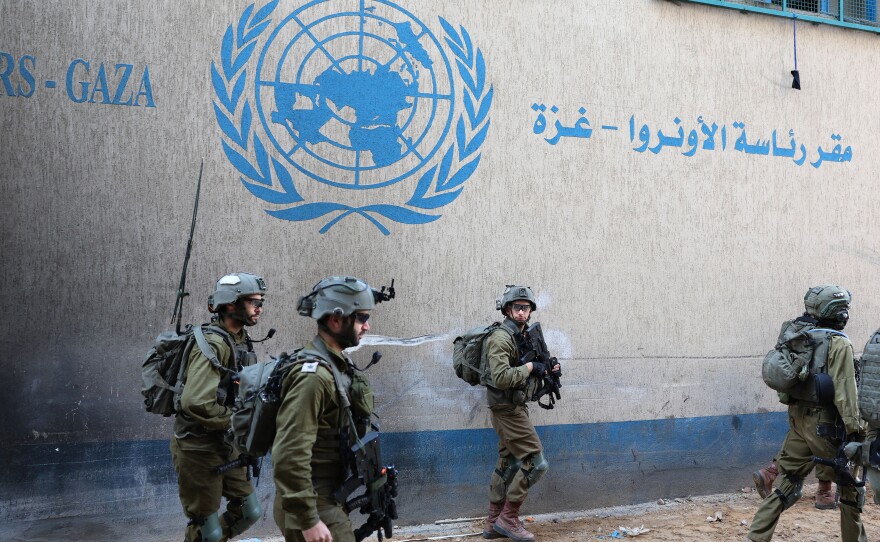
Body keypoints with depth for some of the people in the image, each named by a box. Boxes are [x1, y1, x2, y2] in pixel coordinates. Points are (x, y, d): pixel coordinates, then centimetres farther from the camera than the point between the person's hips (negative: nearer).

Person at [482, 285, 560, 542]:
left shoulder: (523, 335, 13)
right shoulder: (501, 338, -17)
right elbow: (501, 377, -28)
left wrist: (544, 370, 6)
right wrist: (530, 367, -19)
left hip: (514, 408, 10)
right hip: (508, 410, -10)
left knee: (508, 464, 13)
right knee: (536, 462, -9)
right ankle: (508, 518, -2)